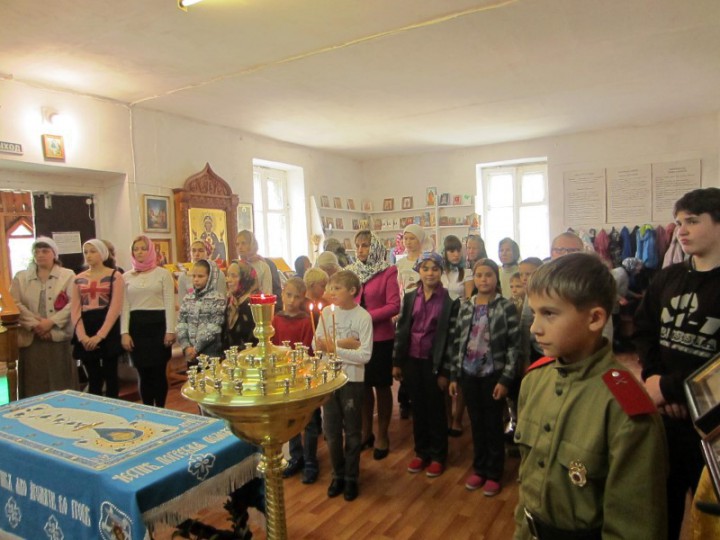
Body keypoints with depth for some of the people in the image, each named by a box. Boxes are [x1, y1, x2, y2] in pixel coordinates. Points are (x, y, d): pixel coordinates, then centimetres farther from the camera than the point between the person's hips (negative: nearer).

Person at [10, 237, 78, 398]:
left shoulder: (68, 275, 6)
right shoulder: (21, 277, 13)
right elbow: (15, 304, 1)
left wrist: (51, 322, -14)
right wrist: (34, 324, -11)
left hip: (59, 338, -2)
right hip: (31, 339, 2)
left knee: (60, 383, 2)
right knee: (34, 384, 4)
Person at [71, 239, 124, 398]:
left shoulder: (115, 276, -1)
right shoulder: (79, 279, 11)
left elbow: (115, 308, -10)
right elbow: (75, 310, 4)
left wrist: (99, 335, -17)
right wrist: (82, 336, -10)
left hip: (108, 331, -3)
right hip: (86, 336, 4)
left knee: (110, 375, 3)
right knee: (93, 378, 9)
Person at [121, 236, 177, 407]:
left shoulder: (163, 273, 1)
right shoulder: (127, 277, 9)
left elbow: (169, 303, -3)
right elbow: (124, 306, 7)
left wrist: (170, 330, -9)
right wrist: (125, 333, -2)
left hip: (158, 324, -2)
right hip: (136, 326, 3)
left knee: (159, 371, 2)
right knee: (143, 372, 7)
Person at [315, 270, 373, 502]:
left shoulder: (363, 317, -13)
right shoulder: (327, 312, -1)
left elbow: (365, 355, -17)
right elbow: (317, 344, -4)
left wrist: (336, 349, -21)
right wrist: (344, 344, -18)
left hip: (352, 380, -3)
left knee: (352, 432, 11)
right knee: (331, 430, 14)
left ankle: (351, 478, 29)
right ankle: (338, 474, 33)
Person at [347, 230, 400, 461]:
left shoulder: (387, 272, -8)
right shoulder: (351, 271, 6)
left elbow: (394, 306, -15)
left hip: (380, 338, -4)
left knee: (382, 386, 8)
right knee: (362, 385, 15)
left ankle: (382, 436, 23)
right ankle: (366, 431, 31)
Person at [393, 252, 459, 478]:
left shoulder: (449, 300, -8)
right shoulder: (409, 297, 3)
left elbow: (451, 336, -7)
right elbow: (401, 330, 6)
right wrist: (396, 362, 4)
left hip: (434, 361, -3)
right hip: (412, 360, 3)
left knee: (435, 408, 9)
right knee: (418, 407, 14)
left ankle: (438, 456, 25)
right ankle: (421, 452, 29)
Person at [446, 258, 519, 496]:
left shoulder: (506, 307, -7)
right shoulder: (465, 307, 4)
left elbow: (514, 346, -9)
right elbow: (457, 342, 7)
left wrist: (505, 379, -13)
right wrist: (453, 375, 5)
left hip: (493, 374, -3)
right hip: (469, 374, 4)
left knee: (493, 425, 9)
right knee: (476, 423, 14)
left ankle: (494, 474, 24)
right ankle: (479, 469, 30)